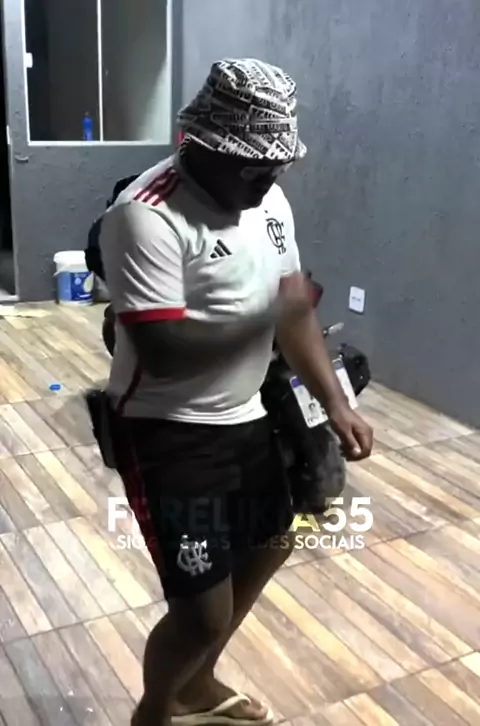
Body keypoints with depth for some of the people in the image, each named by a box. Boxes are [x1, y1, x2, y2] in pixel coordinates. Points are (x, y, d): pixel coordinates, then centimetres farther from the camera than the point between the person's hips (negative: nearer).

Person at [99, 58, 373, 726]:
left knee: (268, 547, 25)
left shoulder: (268, 200, 2)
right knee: (204, 611, -3)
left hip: (243, 416, 9)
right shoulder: (147, 215, -24)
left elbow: (294, 308, 7)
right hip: (167, 432, -9)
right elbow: (162, 352, -30)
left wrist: (337, 405, -1)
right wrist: (266, 314, -22)